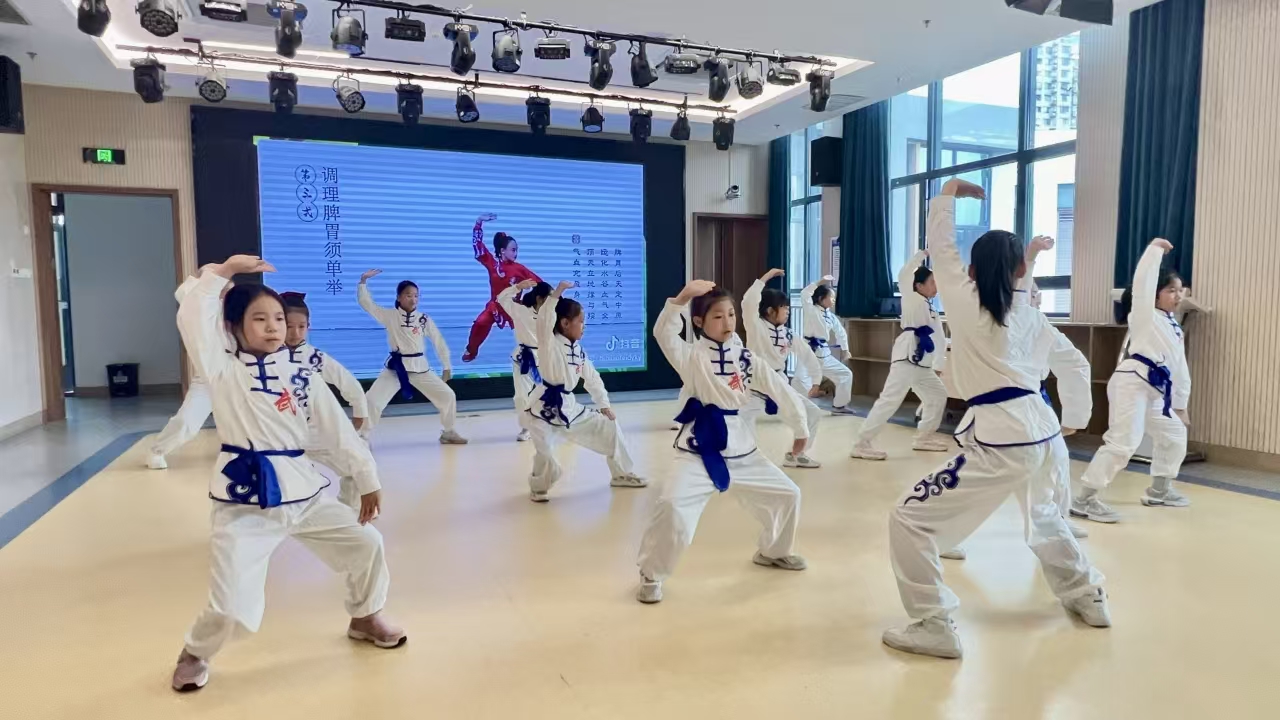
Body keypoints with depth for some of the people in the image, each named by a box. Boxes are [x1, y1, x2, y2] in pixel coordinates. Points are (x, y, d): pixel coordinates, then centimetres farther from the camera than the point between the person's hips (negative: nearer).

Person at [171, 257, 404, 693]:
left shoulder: (302, 377, 5)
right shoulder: (224, 371, -2)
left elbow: (338, 432, 5)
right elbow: (193, 319, -17)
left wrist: (367, 481, 5)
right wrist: (222, 271, -13)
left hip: (302, 490, 4)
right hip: (245, 499, -4)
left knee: (367, 544, 8)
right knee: (231, 602, -6)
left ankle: (365, 617, 35)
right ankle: (196, 654, 29)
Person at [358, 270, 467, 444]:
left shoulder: (424, 319, 0)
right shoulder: (390, 316, -1)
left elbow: (439, 342, 5)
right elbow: (366, 303, -4)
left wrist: (447, 367, 8)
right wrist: (363, 281, -15)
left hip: (420, 367, 2)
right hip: (396, 367, -1)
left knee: (447, 396, 0)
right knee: (372, 400, -12)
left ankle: (448, 432, 22)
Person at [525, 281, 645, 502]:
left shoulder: (578, 350, 7)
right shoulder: (549, 344, -15)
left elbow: (592, 378, 16)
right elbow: (543, 322, -36)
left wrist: (604, 404, 14)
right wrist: (555, 295, -36)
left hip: (569, 406, 7)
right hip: (546, 409, -7)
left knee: (609, 428, 10)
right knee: (545, 453, -22)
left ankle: (622, 475, 29)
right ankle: (538, 487, 11)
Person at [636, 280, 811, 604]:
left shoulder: (744, 356, 4)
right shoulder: (692, 355, -7)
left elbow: (779, 390, 10)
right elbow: (664, 333, -25)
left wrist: (800, 427, 15)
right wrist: (682, 297, -37)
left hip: (740, 445, 5)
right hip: (700, 447, -5)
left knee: (787, 494, 15)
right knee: (672, 506, -25)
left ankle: (773, 551, 45)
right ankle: (651, 575, -1)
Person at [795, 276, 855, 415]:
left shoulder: (831, 316, 10)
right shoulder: (811, 311, -8)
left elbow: (840, 333, 24)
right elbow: (804, 295, -25)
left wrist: (845, 349, 26)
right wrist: (820, 282, -22)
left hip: (824, 353, 8)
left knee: (845, 374, 15)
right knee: (800, 381, -27)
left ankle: (838, 406, 29)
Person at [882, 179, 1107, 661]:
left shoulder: (965, 305, -6)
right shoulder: (1030, 318, 12)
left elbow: (940, 249, 7)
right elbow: (1074, 365, 25)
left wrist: (948, 194, 22)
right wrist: (1074, 420, 36)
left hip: (1000, 441, -8)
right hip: (1044, 434, 8)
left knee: (911, 520, -2)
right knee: (1043, 517, 37)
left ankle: (933, 626, 0)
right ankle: (1088, 598, 54)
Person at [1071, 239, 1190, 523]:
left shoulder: (1174, 328, 23)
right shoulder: (1144, 314, 0)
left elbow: (1179, 367, 26)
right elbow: (1142, 281, -16)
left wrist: (1181, 404, 26)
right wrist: (1155, 248, -7)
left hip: (1155, 391, 10)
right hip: (1131, 382, -9)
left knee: (1174, 435, 23)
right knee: (1123, 443, -19)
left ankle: (1159, 491, 41)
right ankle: (1083, 499, -18)